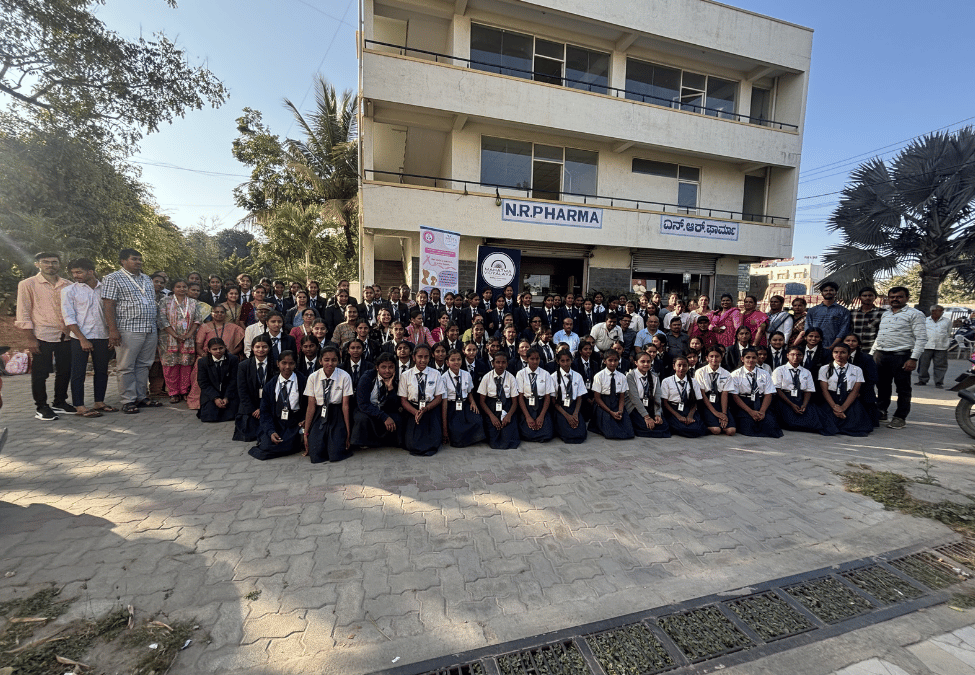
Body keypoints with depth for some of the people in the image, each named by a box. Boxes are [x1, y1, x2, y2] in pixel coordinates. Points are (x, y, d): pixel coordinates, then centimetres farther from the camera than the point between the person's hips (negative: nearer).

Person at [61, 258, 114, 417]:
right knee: (78, 373, -1)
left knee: (102, 371, 8)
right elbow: (68, 317, -5)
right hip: (80, 338, -3)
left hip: (102, 337, 3)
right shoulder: (69, 290, 0)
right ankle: (79, 407, 4)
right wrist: (82, 339, -12)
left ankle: (99, 403, 18)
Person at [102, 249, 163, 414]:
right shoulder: (113, 279, -2)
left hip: (150, 330, 6)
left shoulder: (147, 279, 18)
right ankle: (128, 401, 6)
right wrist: (113, 330, -17)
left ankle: (142, 397, 19)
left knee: (144, 365, 11)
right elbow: (108, 306, -9)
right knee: (126, 367, 0)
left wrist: (156, 323, 17)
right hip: (128, 331, -6)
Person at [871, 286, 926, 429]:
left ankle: (900, 417, 9)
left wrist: (913, 359, -16)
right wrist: (871, 354, 17)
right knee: (882, 386, 12)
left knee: (903, 388, 2)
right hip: (881, 355, 6)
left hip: (901, 356, -5)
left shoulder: (914, 314, -1)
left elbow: (921, 338, -8)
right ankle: (881, 412, 22)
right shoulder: (885, 315, 18)